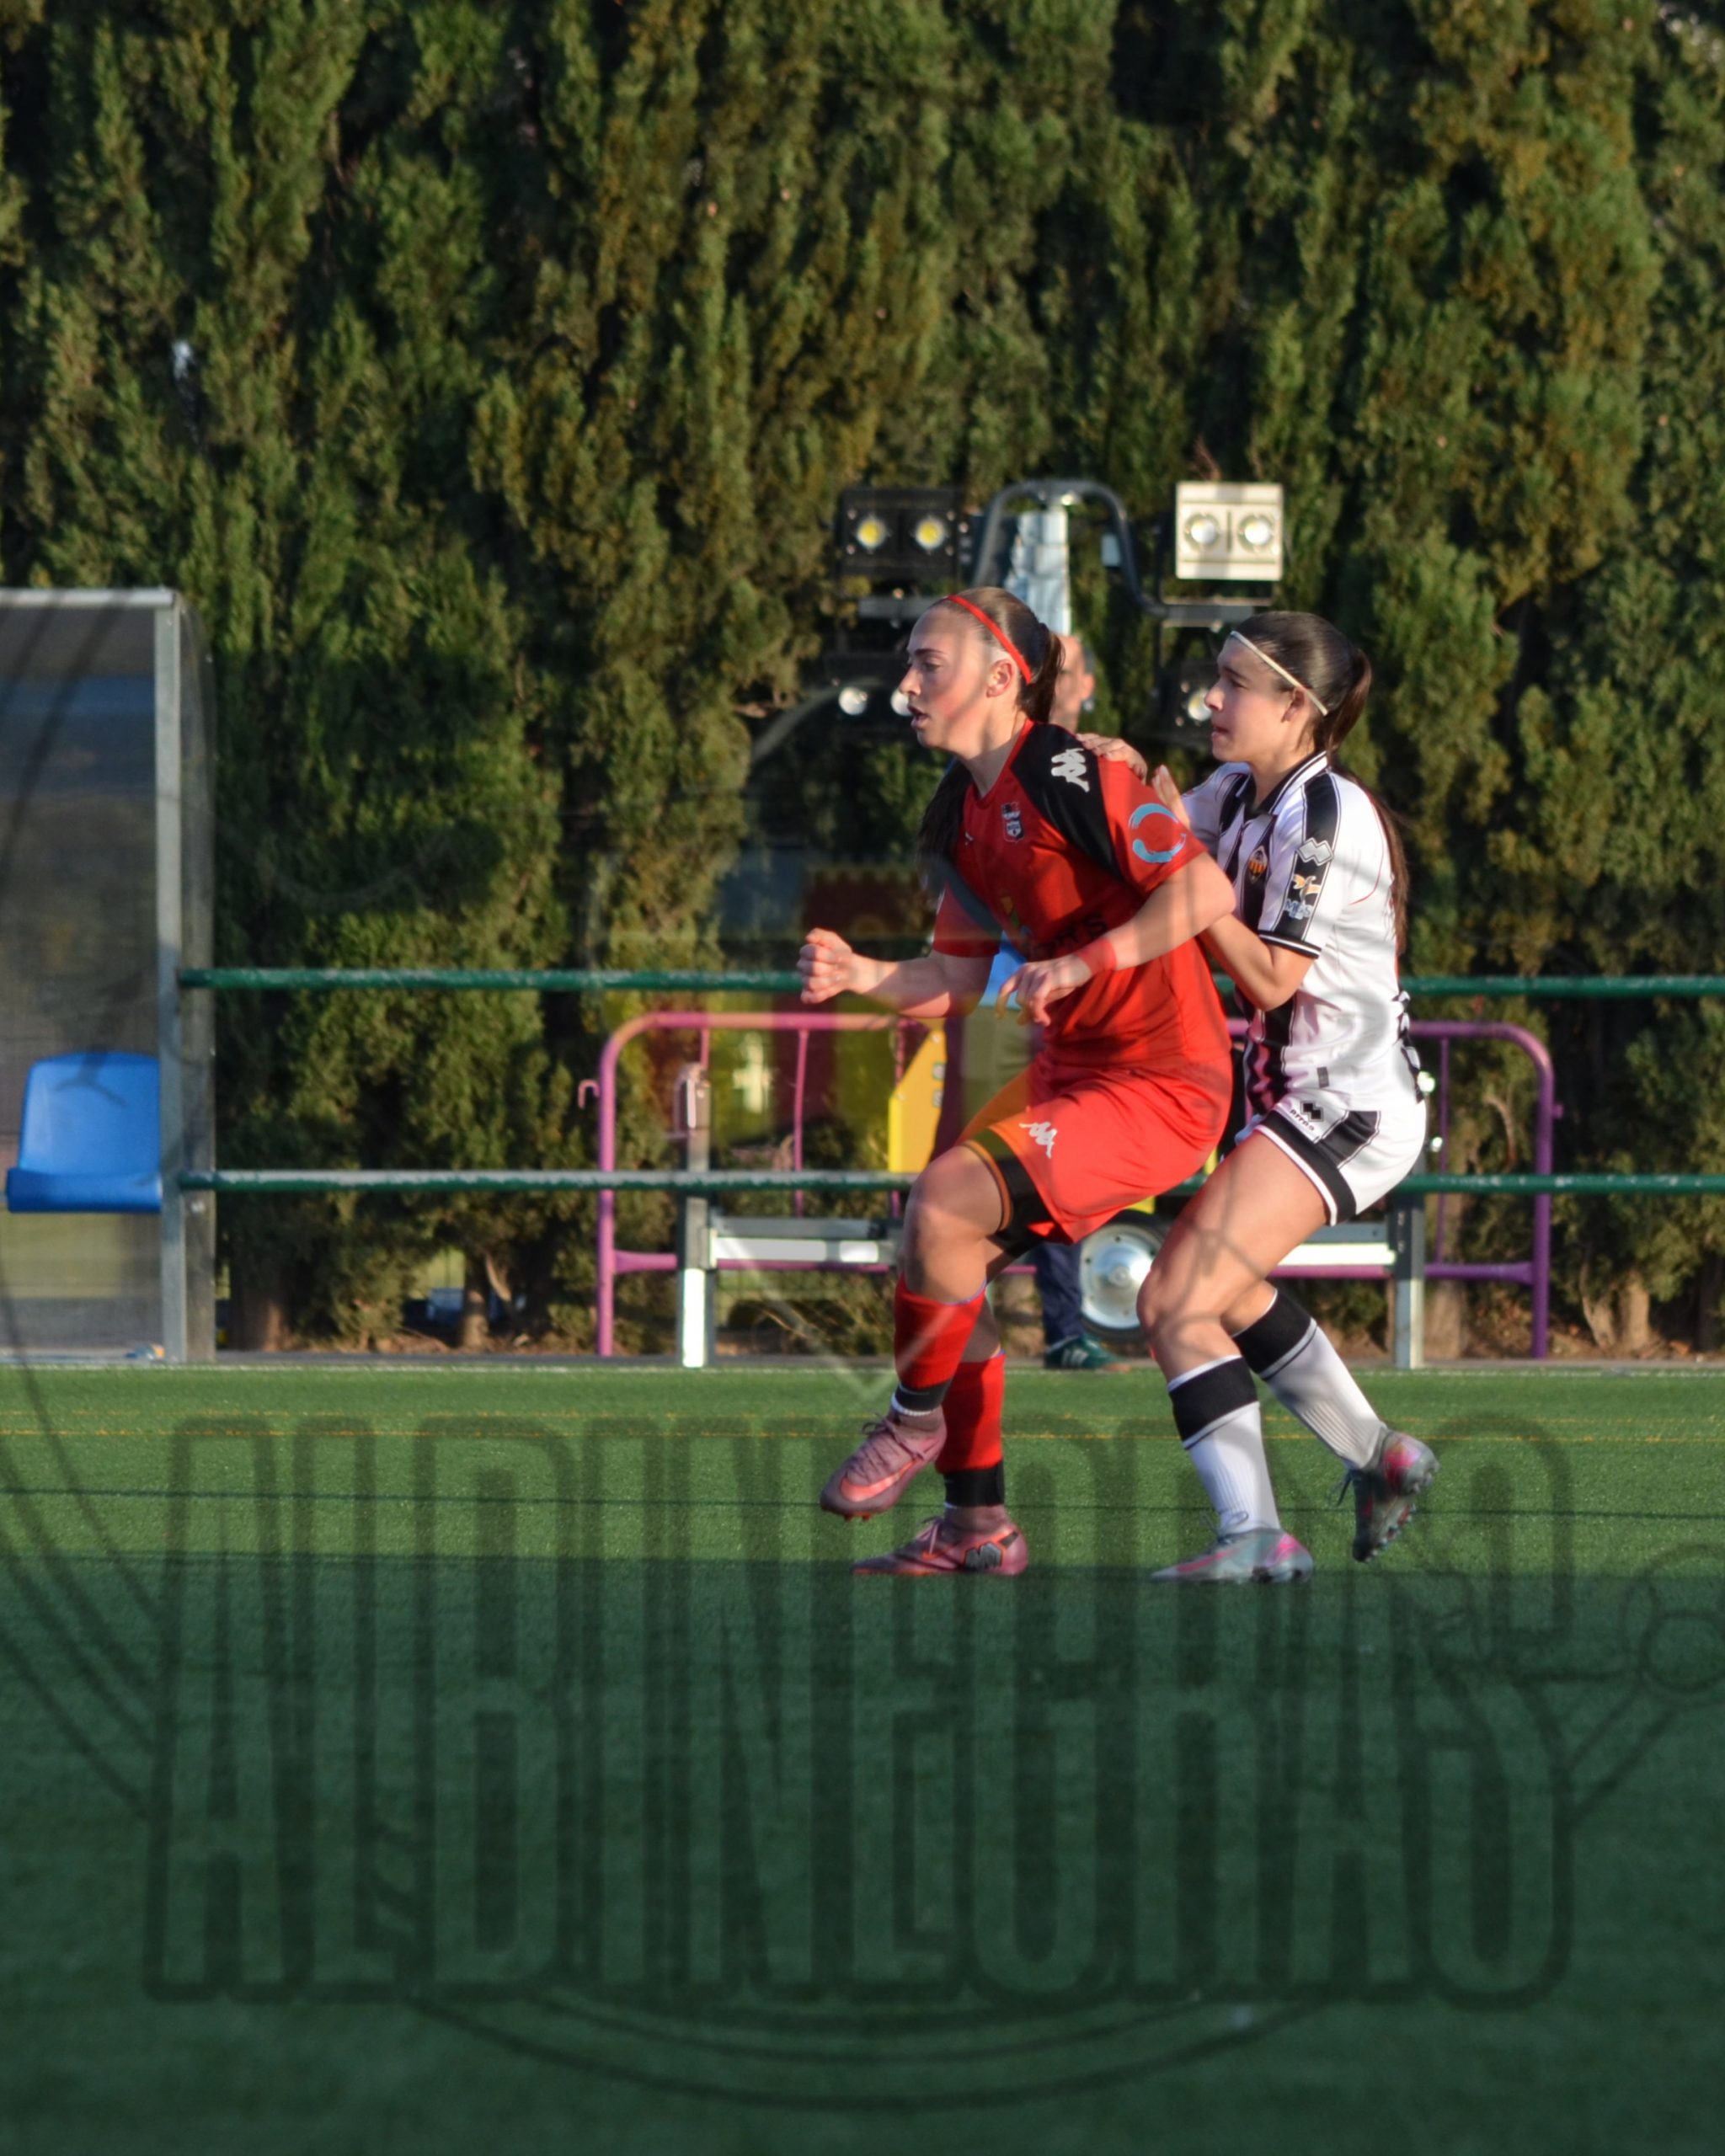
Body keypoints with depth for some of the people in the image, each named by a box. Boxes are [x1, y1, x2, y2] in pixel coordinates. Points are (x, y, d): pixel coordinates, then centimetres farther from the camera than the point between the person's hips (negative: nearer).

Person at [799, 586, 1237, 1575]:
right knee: (951, 1260, 6)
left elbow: (1207, 892, -24)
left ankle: (917, 1418, 3)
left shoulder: (1068, 776, -19)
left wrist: (1075, 967, -28)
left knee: (944, 1206, -22)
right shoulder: (962, 813, 9)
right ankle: (979, 1523, 15)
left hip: (1160, 1083, -10)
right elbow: (964, 976, 13)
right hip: (1071, 1069, 10)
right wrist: (860, 974, -5)